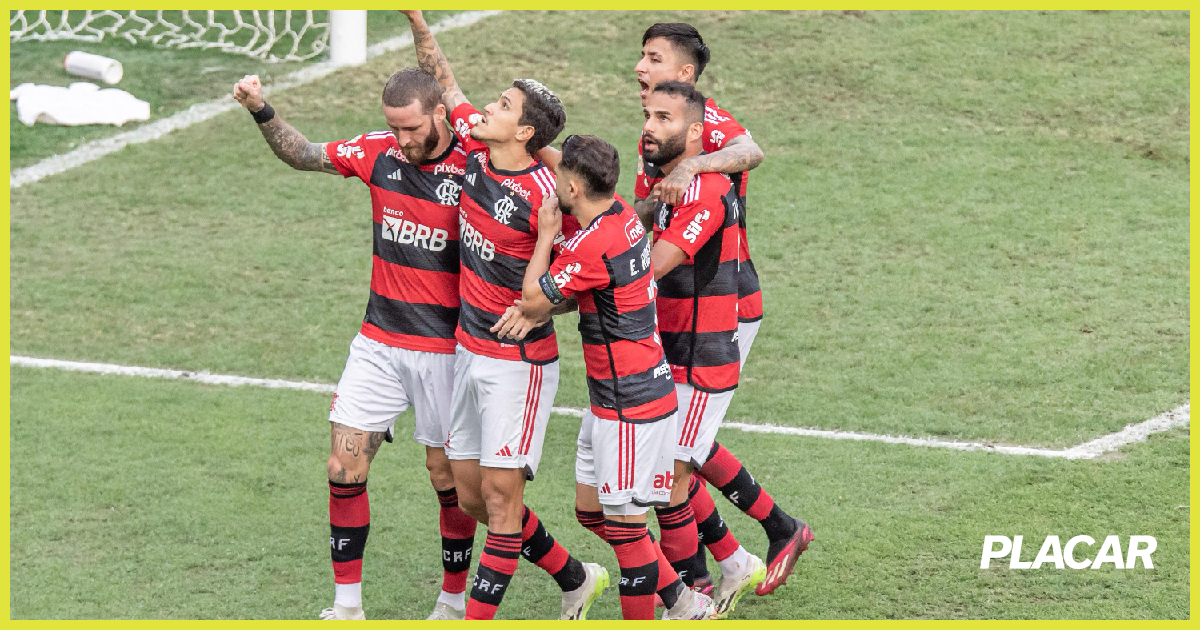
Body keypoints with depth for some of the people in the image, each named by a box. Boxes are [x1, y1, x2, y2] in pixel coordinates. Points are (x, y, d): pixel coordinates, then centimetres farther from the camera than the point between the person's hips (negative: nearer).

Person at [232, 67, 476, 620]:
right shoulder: (380, 152, -1)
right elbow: (304, 154, 11)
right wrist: (262, 112, -2)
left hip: (445, 349, -4)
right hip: (378, 342, 4)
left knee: (448, 475, 4)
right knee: (344, 468, 0)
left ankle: (454, 601, 23)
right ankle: (347, 605, 11)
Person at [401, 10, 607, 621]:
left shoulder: (544, 197, -21)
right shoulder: (474, 150, 1)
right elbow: (443, 81, 15)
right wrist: (417, 20, 10)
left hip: (519, 359, -8)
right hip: (468, 347, 8)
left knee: (500, 492, -4)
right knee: (469, 492, 12)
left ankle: (478, 615, 0)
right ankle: (574, 579, 27)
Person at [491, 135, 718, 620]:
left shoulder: (593, 244, -23)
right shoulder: (623, 217, 5)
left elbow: (534, 298, -10)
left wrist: (547, 235, 0)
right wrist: (535, 310, 4)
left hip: (630, 407, -10)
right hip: (611, 398, 10)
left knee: (624, 526, -3)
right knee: (592, 509, 18)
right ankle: (684, 603, 25)